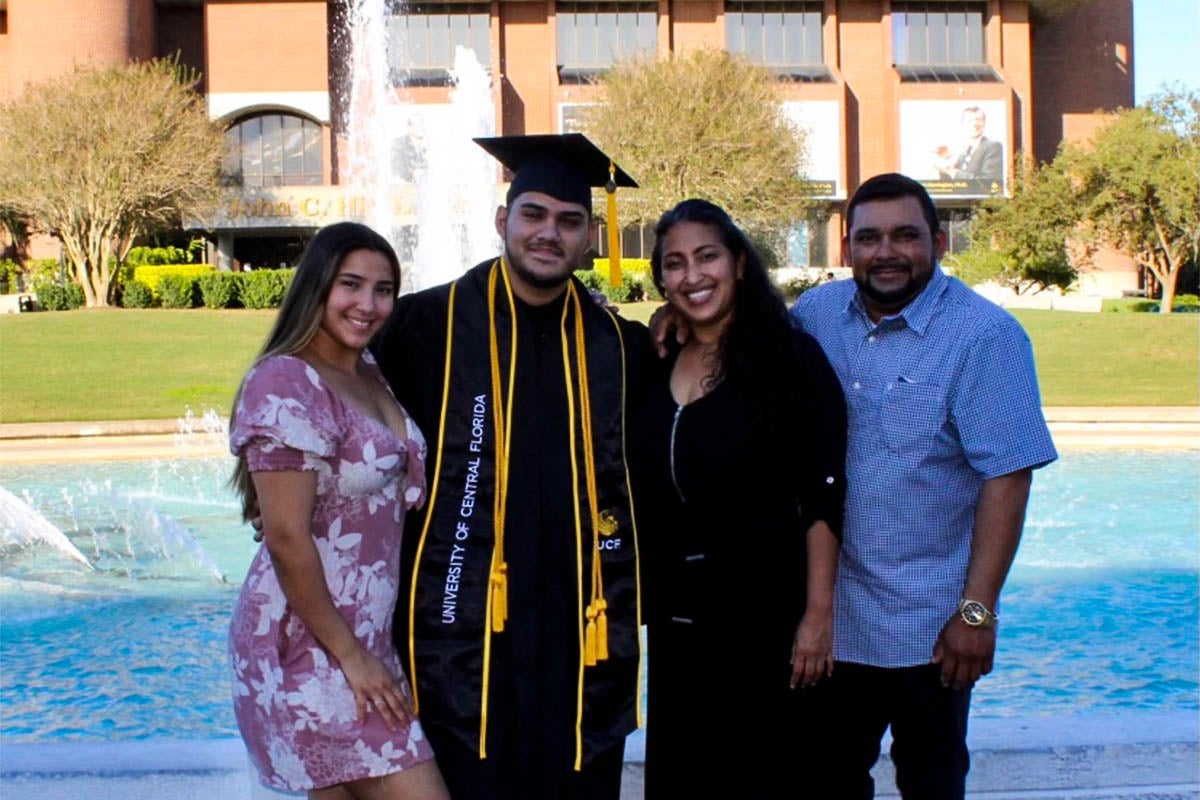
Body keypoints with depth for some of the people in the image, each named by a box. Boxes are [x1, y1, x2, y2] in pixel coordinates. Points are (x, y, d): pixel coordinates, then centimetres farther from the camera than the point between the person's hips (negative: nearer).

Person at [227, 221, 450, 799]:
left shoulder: (370, 377, 10)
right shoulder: (287, 384, -15)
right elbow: (287, 539, -18)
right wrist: (349, 656, -15)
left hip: (367, 636, 8)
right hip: (312, 645, -8)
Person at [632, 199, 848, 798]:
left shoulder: (789, 357, -7)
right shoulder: (655, 370, 8)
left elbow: (824, 496, -11)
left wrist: (818, 613, -16)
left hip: (766, 613, -5)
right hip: (678, 618, 5)